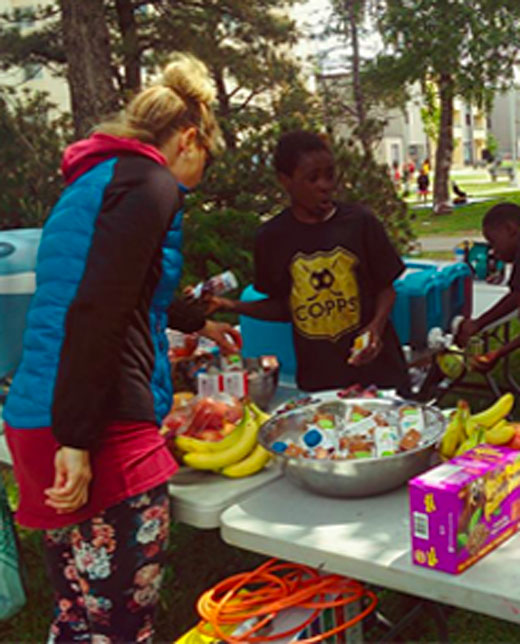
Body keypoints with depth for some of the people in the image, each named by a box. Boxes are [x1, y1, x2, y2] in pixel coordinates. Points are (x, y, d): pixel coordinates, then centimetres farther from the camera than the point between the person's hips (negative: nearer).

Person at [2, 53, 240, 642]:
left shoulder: (91, 181, 22)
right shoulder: (150, 184, -6)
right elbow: (96, 313, -19)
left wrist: (197, 323, 54)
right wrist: (77, 439, -20)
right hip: (102, 431, -9)